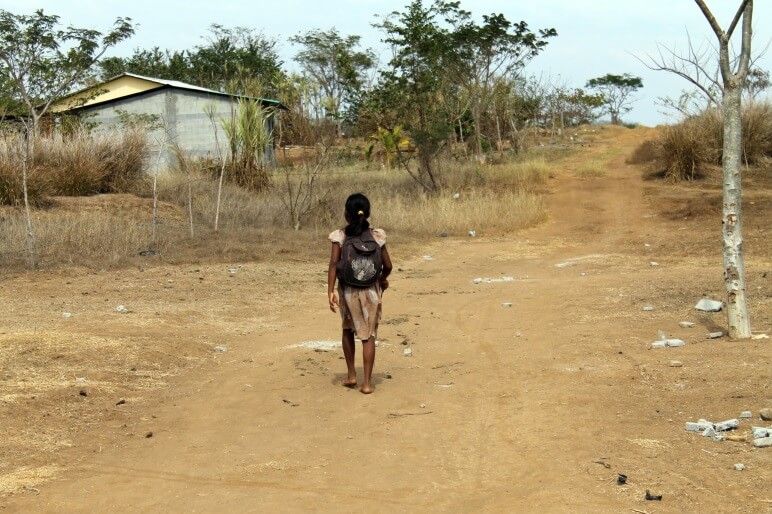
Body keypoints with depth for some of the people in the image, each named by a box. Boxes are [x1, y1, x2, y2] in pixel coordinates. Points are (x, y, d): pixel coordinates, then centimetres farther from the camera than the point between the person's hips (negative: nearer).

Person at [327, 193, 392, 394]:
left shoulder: (339, 236, -7)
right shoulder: (377, 236, -4)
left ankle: (351, 375, 23)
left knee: (348, 330, 22)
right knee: (368, 335, 6)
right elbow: (387, 265, -1)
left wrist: (330, 291, -18)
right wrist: (383, 279, 20)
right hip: (371, 290, 0)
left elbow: (334, 263, -16)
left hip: (348, 290, 0)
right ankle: (367, 382, 3)